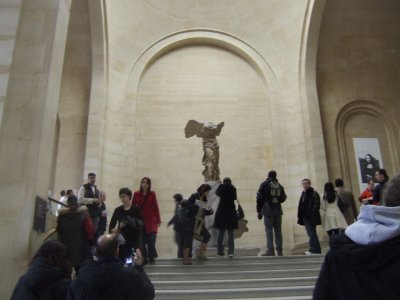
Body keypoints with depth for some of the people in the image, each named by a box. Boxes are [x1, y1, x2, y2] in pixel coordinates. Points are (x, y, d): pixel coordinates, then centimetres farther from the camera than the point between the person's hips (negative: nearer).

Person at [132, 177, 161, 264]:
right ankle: (144, 258, 12)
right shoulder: (136, 194, 4)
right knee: (142, 241, 0)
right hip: (139, 220, 1)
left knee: (151, 240, -7)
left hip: (150, 221, -1)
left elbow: (156, 207, 4)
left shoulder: (152, 194, 3)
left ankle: (151, 258, 9)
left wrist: (158, 220, 2)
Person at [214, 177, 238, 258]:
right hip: (231, 212, -1)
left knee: (221, 232, 9)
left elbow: (216, 192, 18)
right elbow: (235, 198, 8)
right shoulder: (233, 188, -4)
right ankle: (231, 252, -5)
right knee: (230, 233, 3)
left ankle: (220, 251, 10)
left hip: (221, 211, 1)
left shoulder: (221, 187, -2)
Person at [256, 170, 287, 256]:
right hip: (278, 210, 4)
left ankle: (270, 251, -7)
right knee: (278, 230, 8)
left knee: (269, 230, -4)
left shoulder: (264, 184, -1)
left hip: (268, 210, -4)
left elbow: (259, 198, -5)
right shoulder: (279, 185, 11)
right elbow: (283, 198, 12)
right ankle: (279, 251, 9)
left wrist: (259, 211, -2)